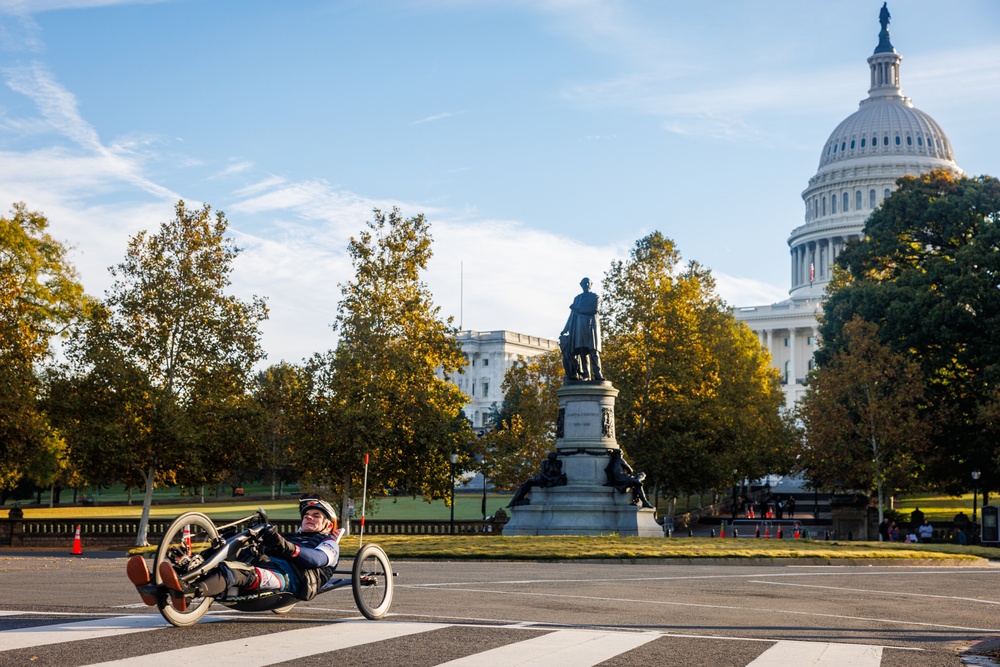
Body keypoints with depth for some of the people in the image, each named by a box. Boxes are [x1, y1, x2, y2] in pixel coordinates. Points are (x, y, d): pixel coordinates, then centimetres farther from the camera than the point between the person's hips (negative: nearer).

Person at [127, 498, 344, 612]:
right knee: (228, 567, -25)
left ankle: (188, 592, -66)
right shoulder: (294, 538, 43)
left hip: (292, 575, -6)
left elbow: (318, 559, -3)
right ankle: (160, 591, -48)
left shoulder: (329, 544, 24)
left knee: (244, 572, -37)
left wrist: (286, 547, -19)